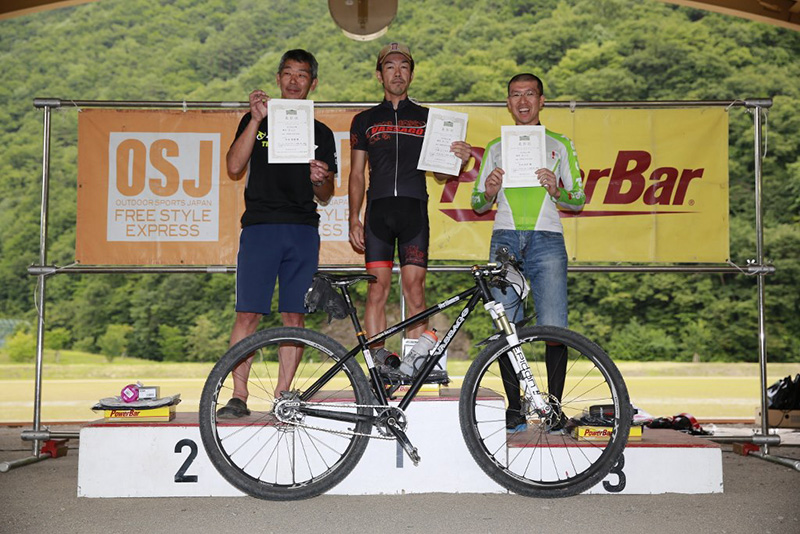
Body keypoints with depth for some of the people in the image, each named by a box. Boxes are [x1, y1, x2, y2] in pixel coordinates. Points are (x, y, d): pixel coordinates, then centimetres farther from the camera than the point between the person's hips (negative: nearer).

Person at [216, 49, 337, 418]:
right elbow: (234, 166, -2)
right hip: (260, 226, -2)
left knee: (294, 316, 0)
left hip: (303, 231, 2)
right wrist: (256, 120, -9)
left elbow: (325, 196, 14)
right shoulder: (257, 121, 13)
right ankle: (239, 397, -1)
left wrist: (321, 180, -8)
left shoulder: (321, 134, 17)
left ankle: (282, 396, 8)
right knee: (248, 314, -7)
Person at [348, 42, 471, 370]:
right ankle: (378, 361, -2)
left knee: (414, 289, -5)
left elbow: (440, 173, 13)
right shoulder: (365, 120, 16)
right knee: (378, 287, -5)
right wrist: (354, 219, 4)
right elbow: (357, 174, 13)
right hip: (378, 211, 0)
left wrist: (459, 160, -9)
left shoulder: (428, 118, 15)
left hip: (414, 210, 0)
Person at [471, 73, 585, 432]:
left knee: (554, 329, -11)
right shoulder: (495, 148, 20)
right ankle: (515, 408, 8)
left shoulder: (560, 145, 16)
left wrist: (557, 190, -9)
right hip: (505, 240, 2)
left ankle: (554, 405, 2)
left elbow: (578, 201, 13)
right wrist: (489, 191, -3)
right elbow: (478, 205, 19)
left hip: (546, 241, -1)